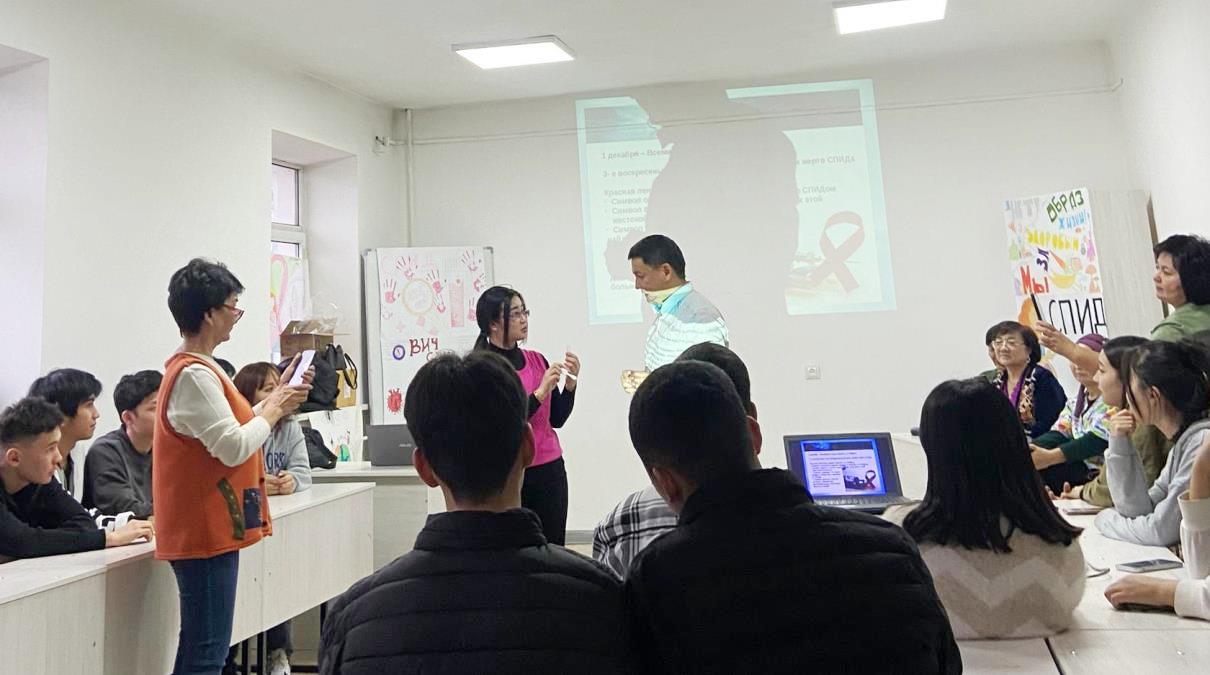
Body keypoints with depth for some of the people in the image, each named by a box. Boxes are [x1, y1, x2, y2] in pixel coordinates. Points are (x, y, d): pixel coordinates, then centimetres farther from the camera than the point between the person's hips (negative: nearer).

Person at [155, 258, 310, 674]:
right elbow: (234, 447, -23)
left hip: (208, 530, 11)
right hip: (205, 533, -11)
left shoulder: (195, 368, 14)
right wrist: (274, 410, -9)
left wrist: (276, 399, 11)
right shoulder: (195, 375, -19)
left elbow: (228, 427, 20)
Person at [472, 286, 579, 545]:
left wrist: (571, 382, -4)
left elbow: (557, 419, 10)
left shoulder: (537, 360, 7)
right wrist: (540, 392, -18)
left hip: (550, 469, 5)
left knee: (553, 546, 4)